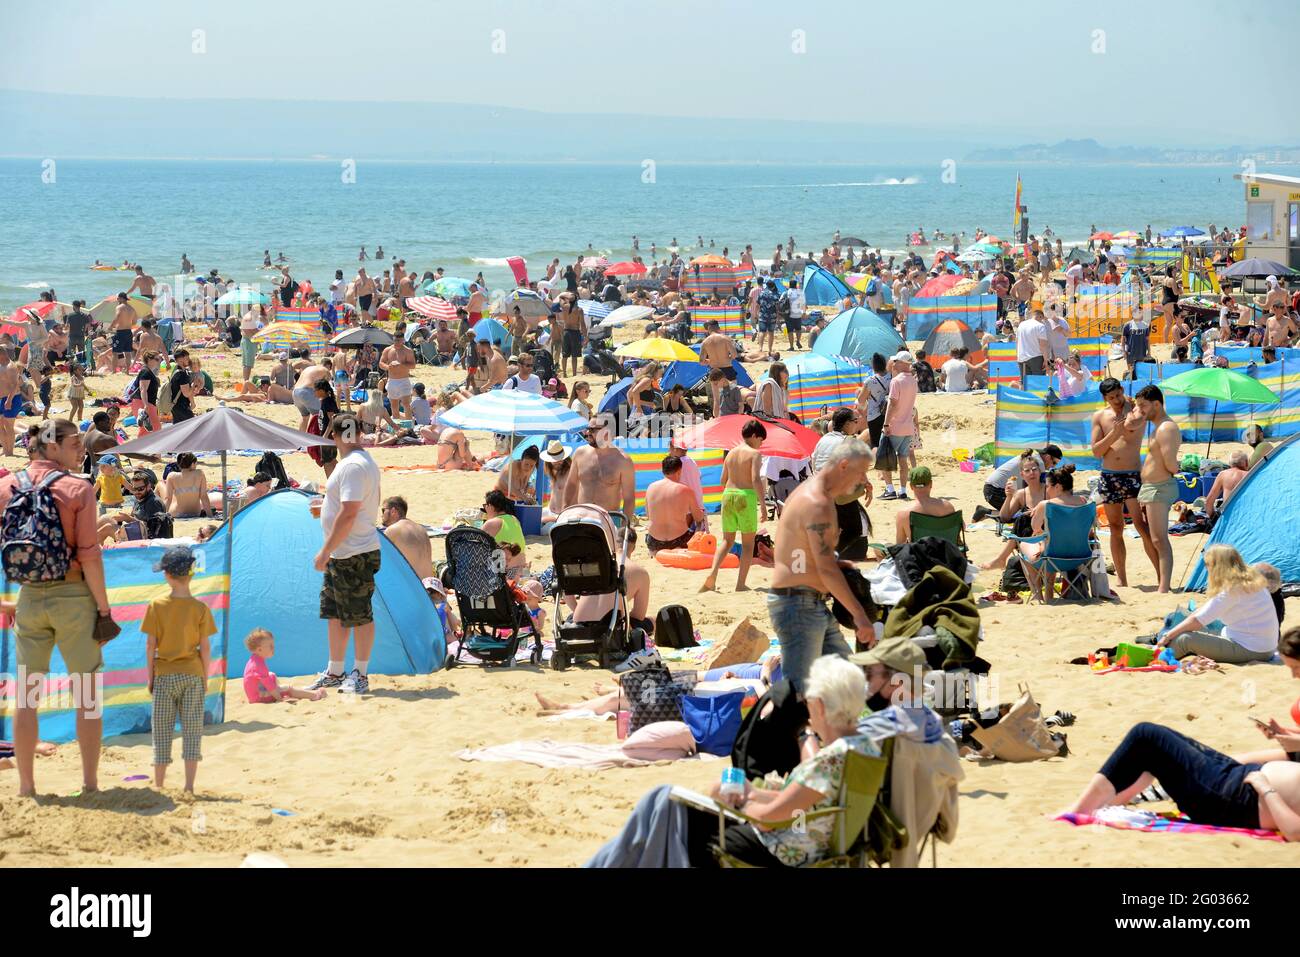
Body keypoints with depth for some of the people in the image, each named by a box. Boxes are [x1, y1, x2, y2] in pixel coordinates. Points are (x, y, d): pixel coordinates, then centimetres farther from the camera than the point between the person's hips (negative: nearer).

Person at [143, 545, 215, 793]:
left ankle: (159, 784, 11)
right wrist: (205, 677, 8)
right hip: (192, 674, 0)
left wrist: (150, 676, 5)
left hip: (164, 675, 0)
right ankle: (189, 786, 0)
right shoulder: (200, 608, -5)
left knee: (162, 731, 7)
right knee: (192, 730, 4)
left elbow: (150, 645, -4)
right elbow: (205, 647, -3)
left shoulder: (156, 606, -5)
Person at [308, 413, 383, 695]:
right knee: (333, 613, 15)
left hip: (355, 554, -11)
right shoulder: (365, 462, 13)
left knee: (359, 616, -1)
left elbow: (348, 514, -25)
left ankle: (360, 675, 6)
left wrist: (325, 551, -21)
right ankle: (334, 672, 23)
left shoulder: (352, 466, -19)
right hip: (341, 556, 11)